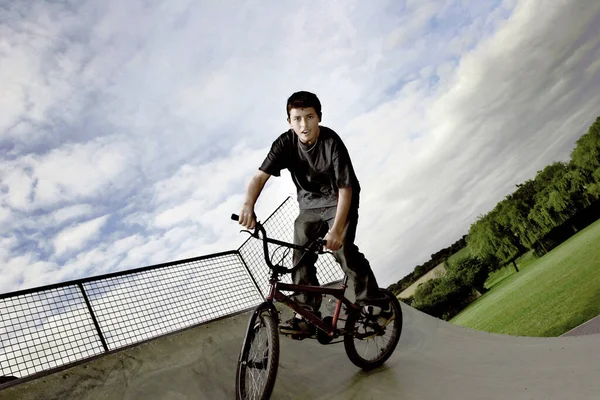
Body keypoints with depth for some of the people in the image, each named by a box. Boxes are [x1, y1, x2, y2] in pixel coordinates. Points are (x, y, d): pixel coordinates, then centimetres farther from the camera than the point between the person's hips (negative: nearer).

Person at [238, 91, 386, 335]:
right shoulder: (285, 143, -15)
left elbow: (345, 188, -24)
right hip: (309, 205, 4)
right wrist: (248, 206, -43)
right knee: (301, 258, -5)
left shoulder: (331, 142, -25)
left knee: (342, 249, -21)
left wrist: (336, 229, -33)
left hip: (339, 201, -4)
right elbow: (260, 176, -23)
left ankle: (374, 301, -1)